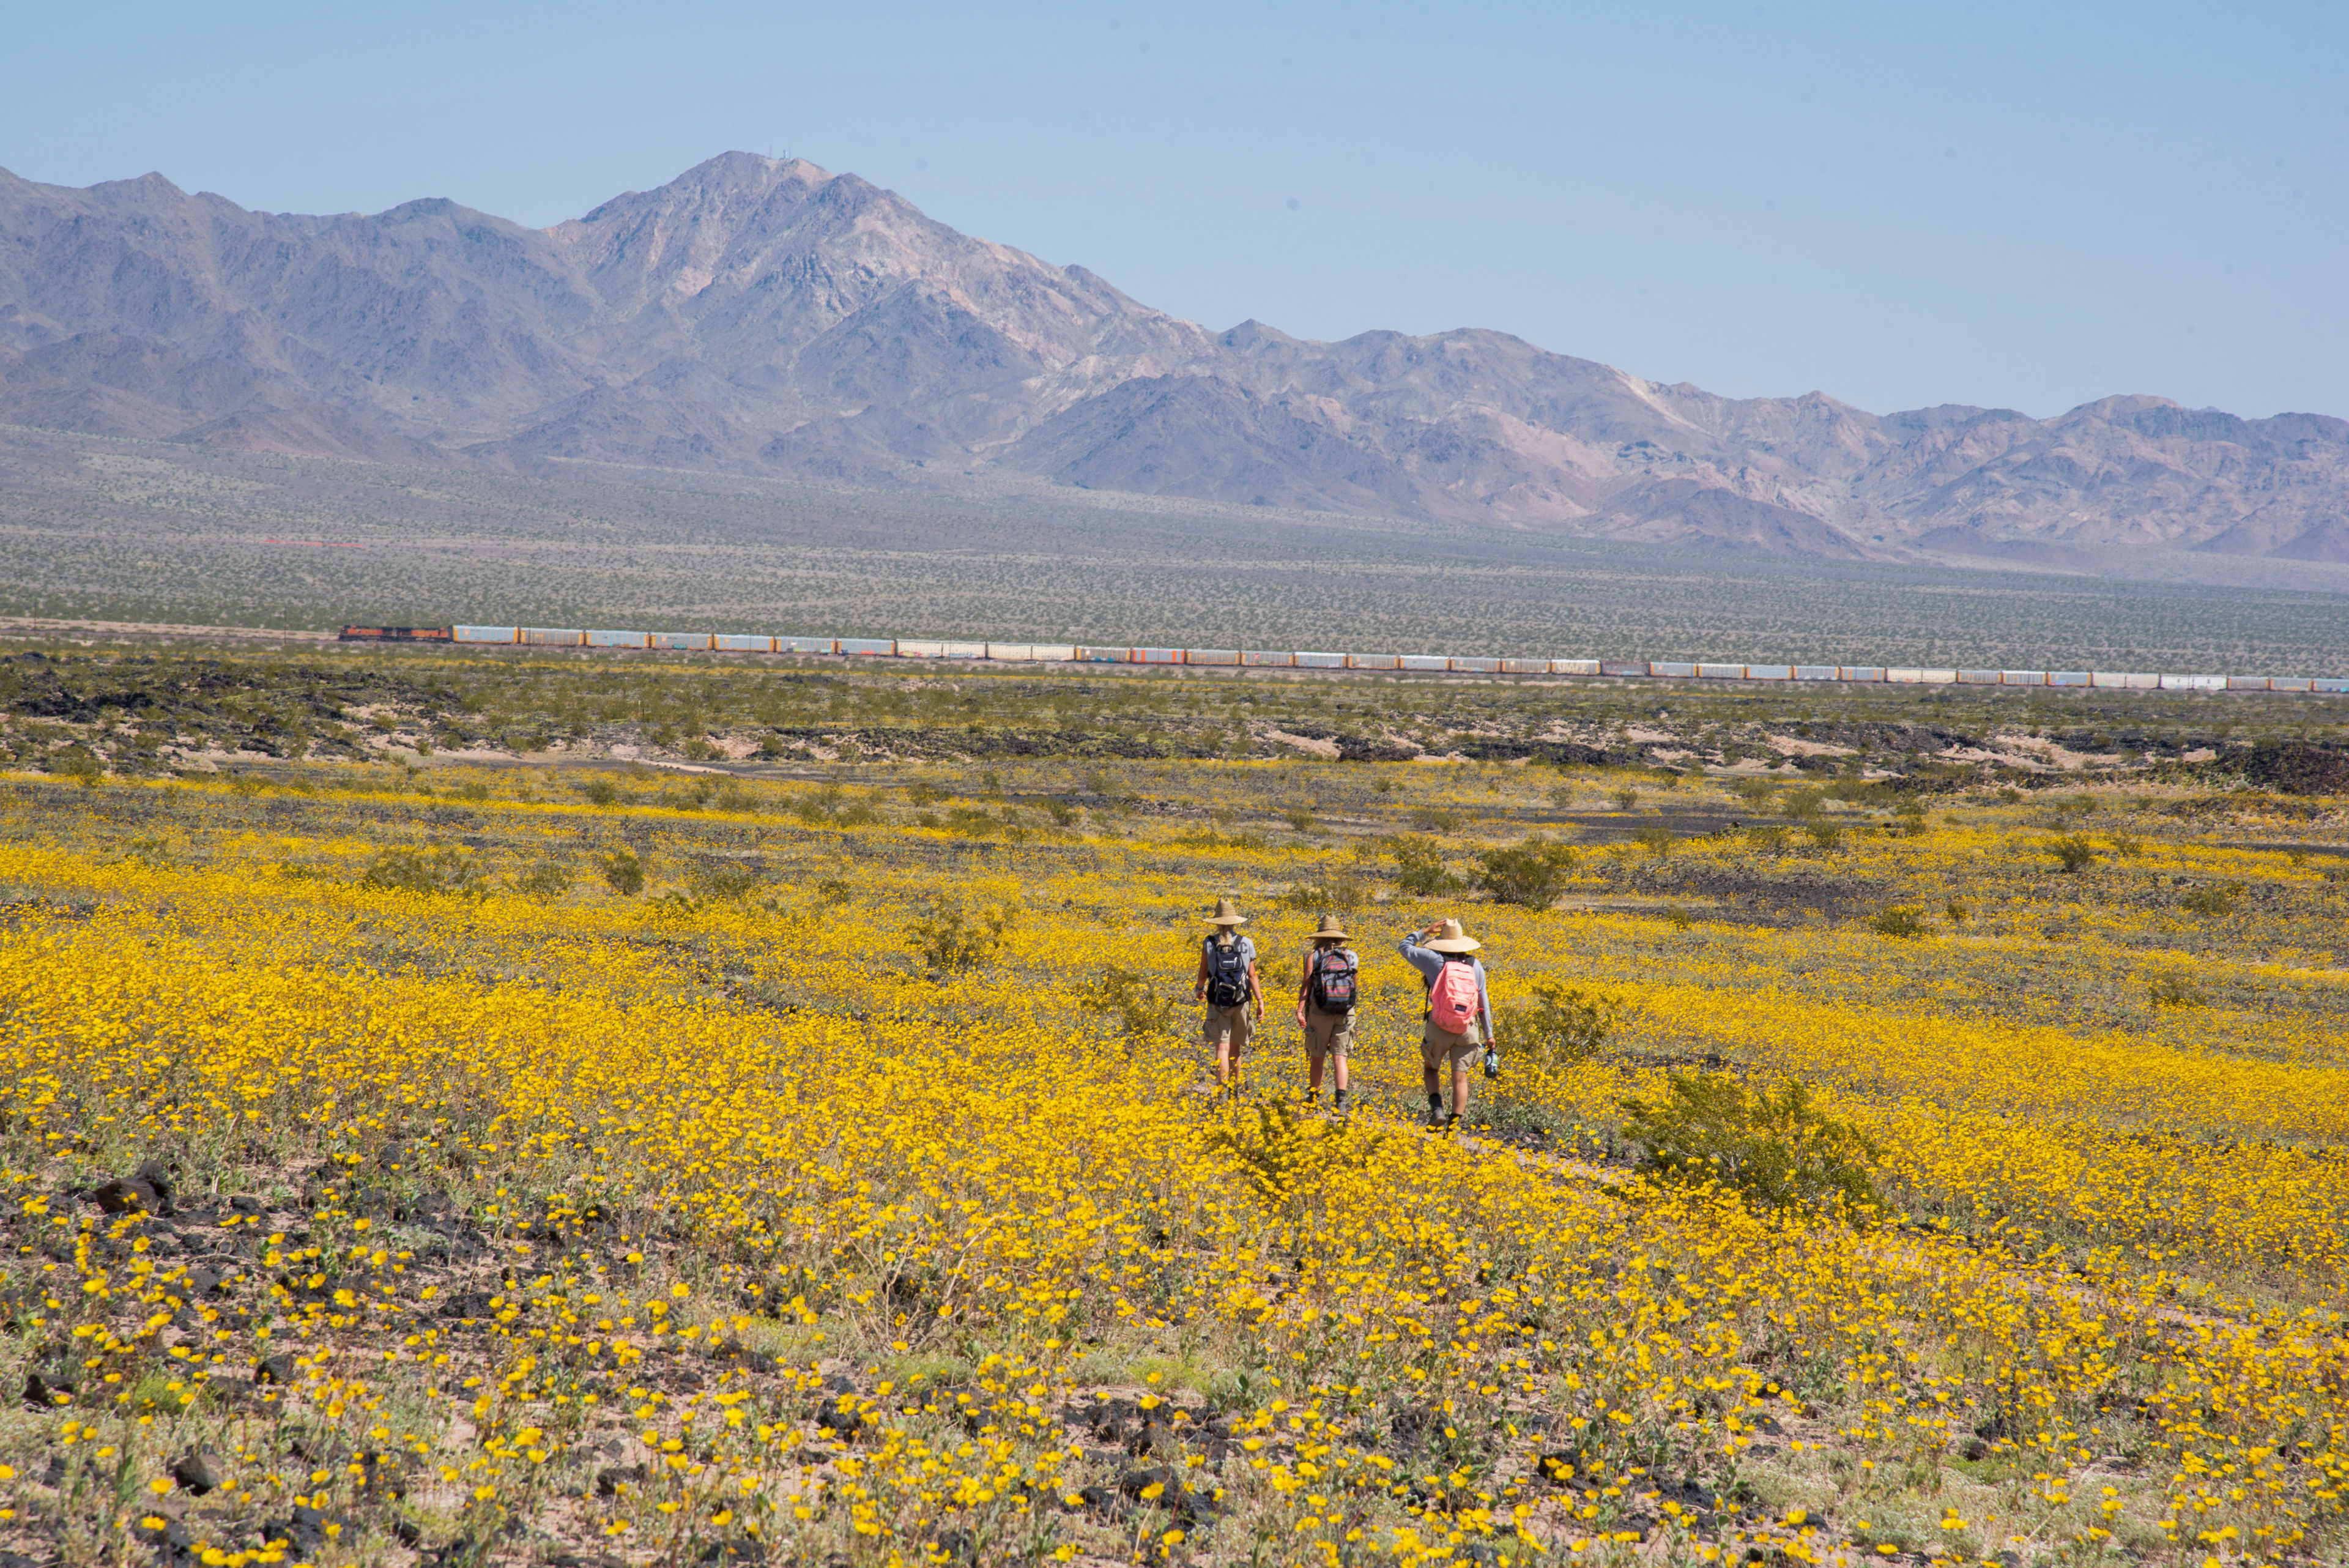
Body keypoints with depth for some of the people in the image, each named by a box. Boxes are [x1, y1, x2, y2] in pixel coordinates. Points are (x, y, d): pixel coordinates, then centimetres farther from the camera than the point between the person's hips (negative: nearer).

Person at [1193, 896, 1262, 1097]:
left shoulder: (1209, 944, -5)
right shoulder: (1246, 944, -2)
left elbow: (1203, 974, 3)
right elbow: (1252, 976, -4)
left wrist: (1198, 990, 23)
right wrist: (1260, 1001, -1)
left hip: (1217, 1002, -2)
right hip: (1241, 1002, 2)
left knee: (1222, 1047, -5)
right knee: (1235, 1047, 17)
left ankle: (1222, 1091, -18)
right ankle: (1234, 1089, 27)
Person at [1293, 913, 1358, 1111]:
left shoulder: (1314, 956, 0)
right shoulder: (1352, 957, 7)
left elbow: (1306, 984, -8)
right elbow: (1355, 985, 12)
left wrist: (1300, 1011, -13)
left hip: (1320, 1013, -1)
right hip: (1346, 1013, 2)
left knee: (1317, 1057, 11)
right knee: (1339, 1058, 0)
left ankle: (1313, 1098, 21)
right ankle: (1340, 1099, -14)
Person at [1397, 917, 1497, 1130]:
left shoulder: (1435, 960, -1)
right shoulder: (1475, 965, 8)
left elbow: (1406, 947, 14)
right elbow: (1484, 1002, 12)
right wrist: (1488, 1034, 18)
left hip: (1440, 1026, -2)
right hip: (1468, 1028, 2)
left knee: (1430, 1068, 18)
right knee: (1460, 1077, 5)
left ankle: (1437, 1109, -5)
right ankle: (1454, 1125, -2)